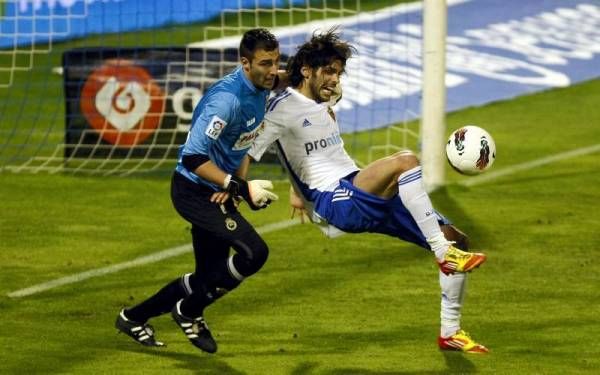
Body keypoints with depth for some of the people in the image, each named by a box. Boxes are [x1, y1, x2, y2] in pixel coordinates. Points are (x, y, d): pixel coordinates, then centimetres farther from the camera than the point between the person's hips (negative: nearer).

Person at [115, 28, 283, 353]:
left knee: (212, 275, 15)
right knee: (254, 252, -21)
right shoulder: (227, 98, -28)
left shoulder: (259, 88, 2)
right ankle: (189, 311, 0)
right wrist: (241, 188, -32)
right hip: (194, 190, -9)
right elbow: (193, 157, -32)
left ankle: (133, 318, 32)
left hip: (216, 192, 9)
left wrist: (234, 185, 2)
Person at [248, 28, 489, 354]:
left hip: (364, 198, 9)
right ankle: (443, 254, -32)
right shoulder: (284, 108, -7)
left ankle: (450, 332, 11)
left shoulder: (323, 103, 19)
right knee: (404, 161, -34)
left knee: (454, 238, 2)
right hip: (333, 204, -9)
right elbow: (247, 152, -13)